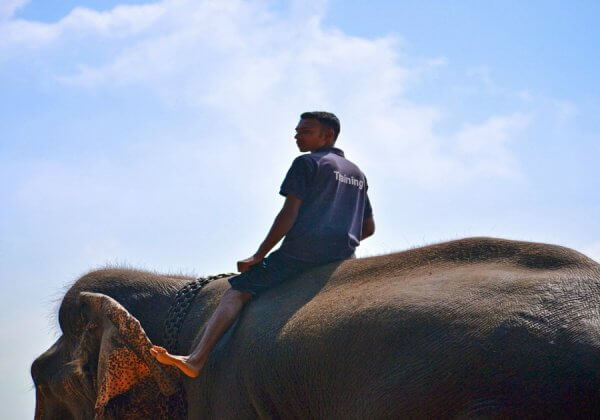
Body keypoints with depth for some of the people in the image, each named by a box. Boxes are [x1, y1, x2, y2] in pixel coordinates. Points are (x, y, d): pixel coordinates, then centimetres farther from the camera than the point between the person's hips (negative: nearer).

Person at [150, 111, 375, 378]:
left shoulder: (306, 164, 1)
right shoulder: (357, 173, 23)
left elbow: (289, 215, -8)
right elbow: (368, 228, 26)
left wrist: (259, 256, -5)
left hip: (301, 251, -6)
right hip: (342, 257, 6)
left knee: (238, 291, -6)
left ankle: (196, 360, -21)